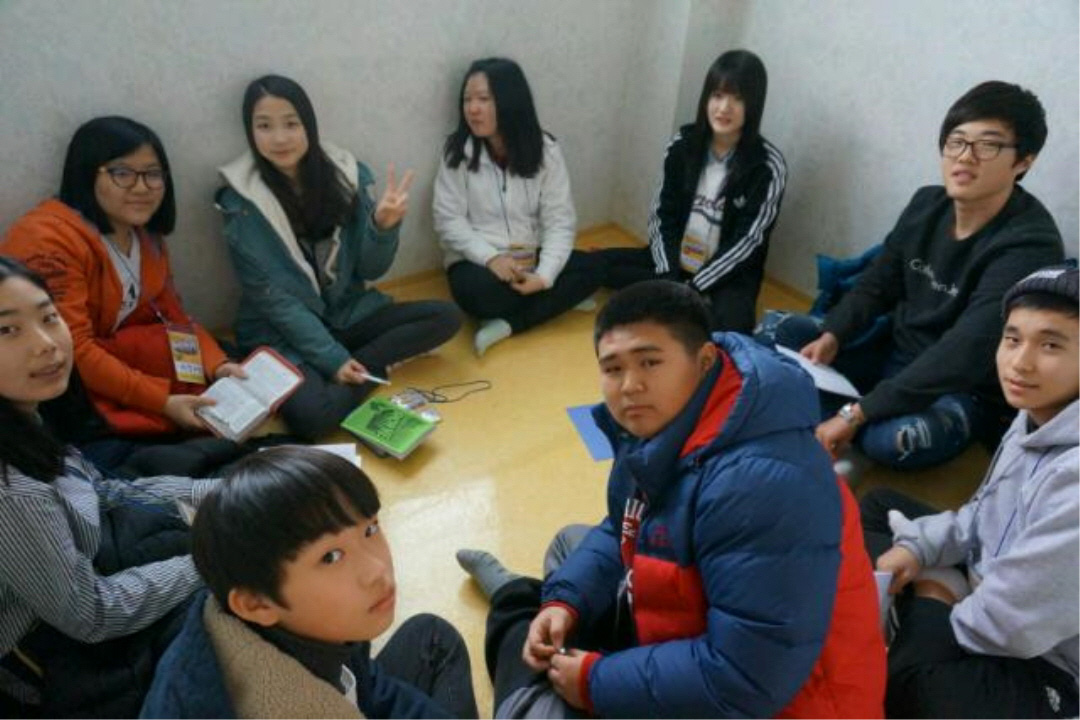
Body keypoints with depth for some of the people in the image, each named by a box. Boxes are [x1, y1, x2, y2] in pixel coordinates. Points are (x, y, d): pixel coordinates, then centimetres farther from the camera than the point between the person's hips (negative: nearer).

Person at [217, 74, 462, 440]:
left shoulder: (347, 173, -4)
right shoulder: (241, 201, -12)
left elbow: (370, 270, -2)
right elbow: (271, 296, -13)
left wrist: (384, 226, -23)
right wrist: (332, 358, -20)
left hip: (348, 314, 4)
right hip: (282, 332, -4)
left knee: (446, 316, -13)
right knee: (312, 415, -32)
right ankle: (373, 367, -5)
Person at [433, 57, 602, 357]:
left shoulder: (545, 150, -5)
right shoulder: (458, 151, -6)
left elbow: (559, 222, -8)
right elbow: (448, 221, -8)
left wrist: (544, 276, -23)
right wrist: (491, 257, -24)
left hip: (530, 257, 3)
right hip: (479, 260, -2)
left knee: (589, 269, -20)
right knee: (476, 292, -35)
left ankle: (506, 325, -23)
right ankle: (558, 300, -12)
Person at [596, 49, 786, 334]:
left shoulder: (769, 167, -13)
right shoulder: (684, 142, -2)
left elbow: (746, 242, -14)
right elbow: (661, 215, -2)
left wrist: (691, 288, -21)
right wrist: (670, 277, -16)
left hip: (727, 276, -4)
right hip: (674, 262, 4)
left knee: (730, 327, -35)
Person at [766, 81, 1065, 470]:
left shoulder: (1030, 246, -25)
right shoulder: (927, 203, -3)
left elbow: (964, 356, -33)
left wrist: (857, 413, -35)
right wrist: (831, 337, -13)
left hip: (967, 391, -6)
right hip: (896, 355, 7)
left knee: (889, 441, -35)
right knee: (791, 332, 0)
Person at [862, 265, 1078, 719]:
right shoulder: (1039, 416, -4)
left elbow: (1011, 625, -30)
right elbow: (987, 516, 12)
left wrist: (937, 609, -11)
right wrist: (918, 548, -3)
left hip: (1041, 667, -9)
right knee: (878, 507, 19)